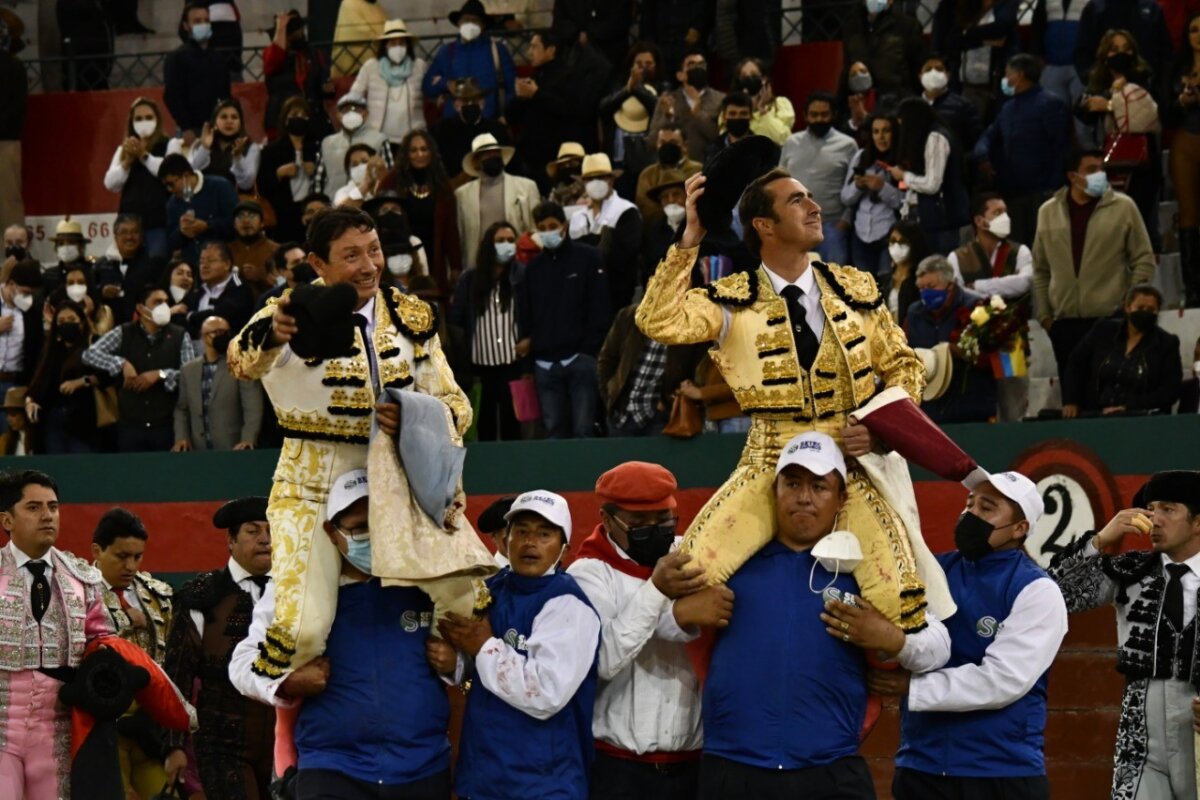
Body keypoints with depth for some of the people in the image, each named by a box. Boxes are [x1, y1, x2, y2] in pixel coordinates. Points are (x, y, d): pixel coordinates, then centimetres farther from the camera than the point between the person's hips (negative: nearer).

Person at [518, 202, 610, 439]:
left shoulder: (589, 258, 3)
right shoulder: (533, 266, 15)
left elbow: (600, 308, -3)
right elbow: (524, 312, 17)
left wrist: (590, 350, -11)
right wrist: (525, 339, 0)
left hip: (581, 358, -4)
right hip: (545, 363, 4)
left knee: (583, 431, -6)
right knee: (554, 432, 4)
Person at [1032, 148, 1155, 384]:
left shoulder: (1123, 207, 0)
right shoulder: (1048, 212, 8)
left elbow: (1144, 260, 2)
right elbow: (1041, 269, 14)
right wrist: (1043, 314, 8)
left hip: (1111, 320, -3)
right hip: (1064, 322, 3)